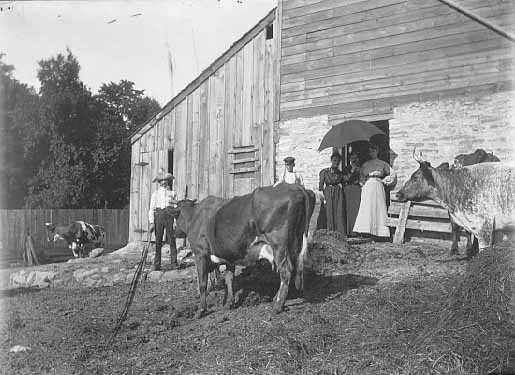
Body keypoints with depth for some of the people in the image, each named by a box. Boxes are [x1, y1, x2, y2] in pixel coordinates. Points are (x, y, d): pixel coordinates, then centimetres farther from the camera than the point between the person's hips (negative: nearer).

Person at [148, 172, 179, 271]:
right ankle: (156, 264, -1)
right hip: (158, 216, 0)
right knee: (158, 241, -3)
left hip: (169, 216, 0)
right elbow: (151, 209, 12)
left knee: (172, 240, -5)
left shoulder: (173, 193, 18)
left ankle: (174, 263, -1)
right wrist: (151, 222, -1)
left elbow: (176, 207, 13)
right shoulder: (155, 194, 18)